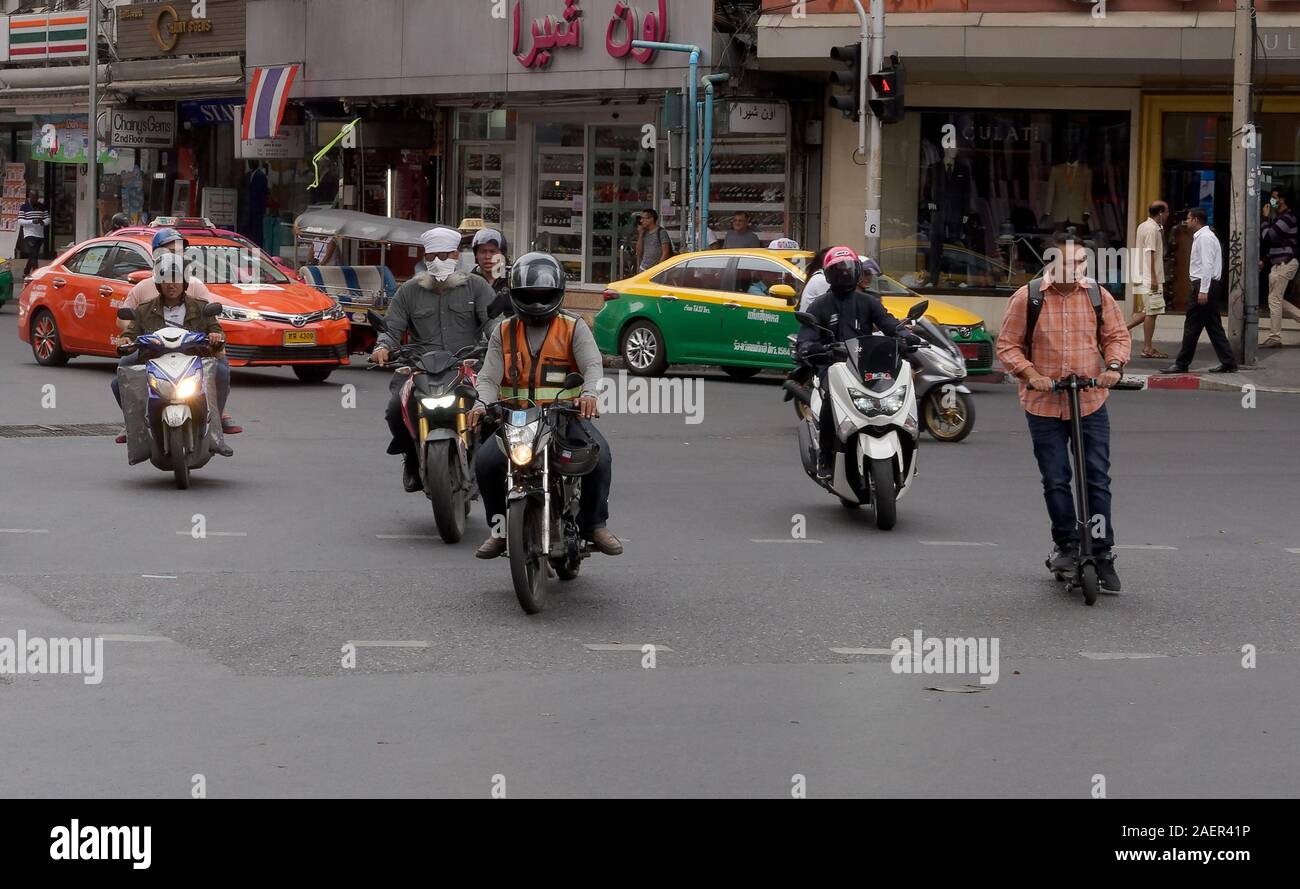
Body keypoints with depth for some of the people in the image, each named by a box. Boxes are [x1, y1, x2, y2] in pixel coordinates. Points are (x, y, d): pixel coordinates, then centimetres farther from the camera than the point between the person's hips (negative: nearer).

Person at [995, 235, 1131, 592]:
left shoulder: (1097, 295, 3)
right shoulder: (1026, 298, -4)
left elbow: (1118, 335, 11)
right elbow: (1007, 345, -1)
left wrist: (1114, 365, -8)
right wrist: (1029, 373, -16)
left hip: (1091, 403, 2)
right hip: (1044, 405, -2)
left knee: (1098, 479, 0)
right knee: (1055, 480, 2)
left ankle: (1102, 553, 7)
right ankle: (1066, 543, 21)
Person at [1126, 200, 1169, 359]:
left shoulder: (1143, 226, 15)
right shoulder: (1153, 229, -15)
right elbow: (1150, 253, -20)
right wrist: (1153, 277, -21)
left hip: (1143, 276, 10)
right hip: (1150, 277, -10)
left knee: (1147, 310, 16)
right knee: (1152, 312, -5)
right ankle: (1148, 348, -2)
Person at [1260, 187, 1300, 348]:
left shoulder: (1287, 218, -15)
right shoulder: (1280, 217, 17)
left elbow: (1267, 236, -22)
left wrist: (1266, 218, -8)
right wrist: (1265, 261, 18)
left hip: (1284, 263, -10)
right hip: (1279, 263, 10)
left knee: (1274, 299, -7)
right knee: (1277, 300, 12)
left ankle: (1274, 338, -4)